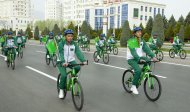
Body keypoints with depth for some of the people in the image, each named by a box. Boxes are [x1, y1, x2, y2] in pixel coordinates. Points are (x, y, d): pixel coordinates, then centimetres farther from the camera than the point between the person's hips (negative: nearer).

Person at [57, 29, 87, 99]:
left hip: (71, 61, 3)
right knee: (64, 75, -22)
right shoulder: (61, 43, -13)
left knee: (78, 68, -25)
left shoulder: (74, 44, -3)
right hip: (62, 62, -3)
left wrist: (83, 60, -30)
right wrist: (63, 62, -42)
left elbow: (78, 52, -14)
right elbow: (61, 54, -24)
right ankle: (61, 90, 2)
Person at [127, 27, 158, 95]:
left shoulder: (142, 41, 4)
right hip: (131, 59, -7)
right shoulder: (131, 41, -15)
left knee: (149, 61, -18)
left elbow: (147, 49, -7)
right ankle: (133, 86, -10)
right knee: (138, 70, -28)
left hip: (140, 57, 7)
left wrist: (153, 56, -21)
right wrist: (139, 59, -40)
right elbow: (133, 52, -26)